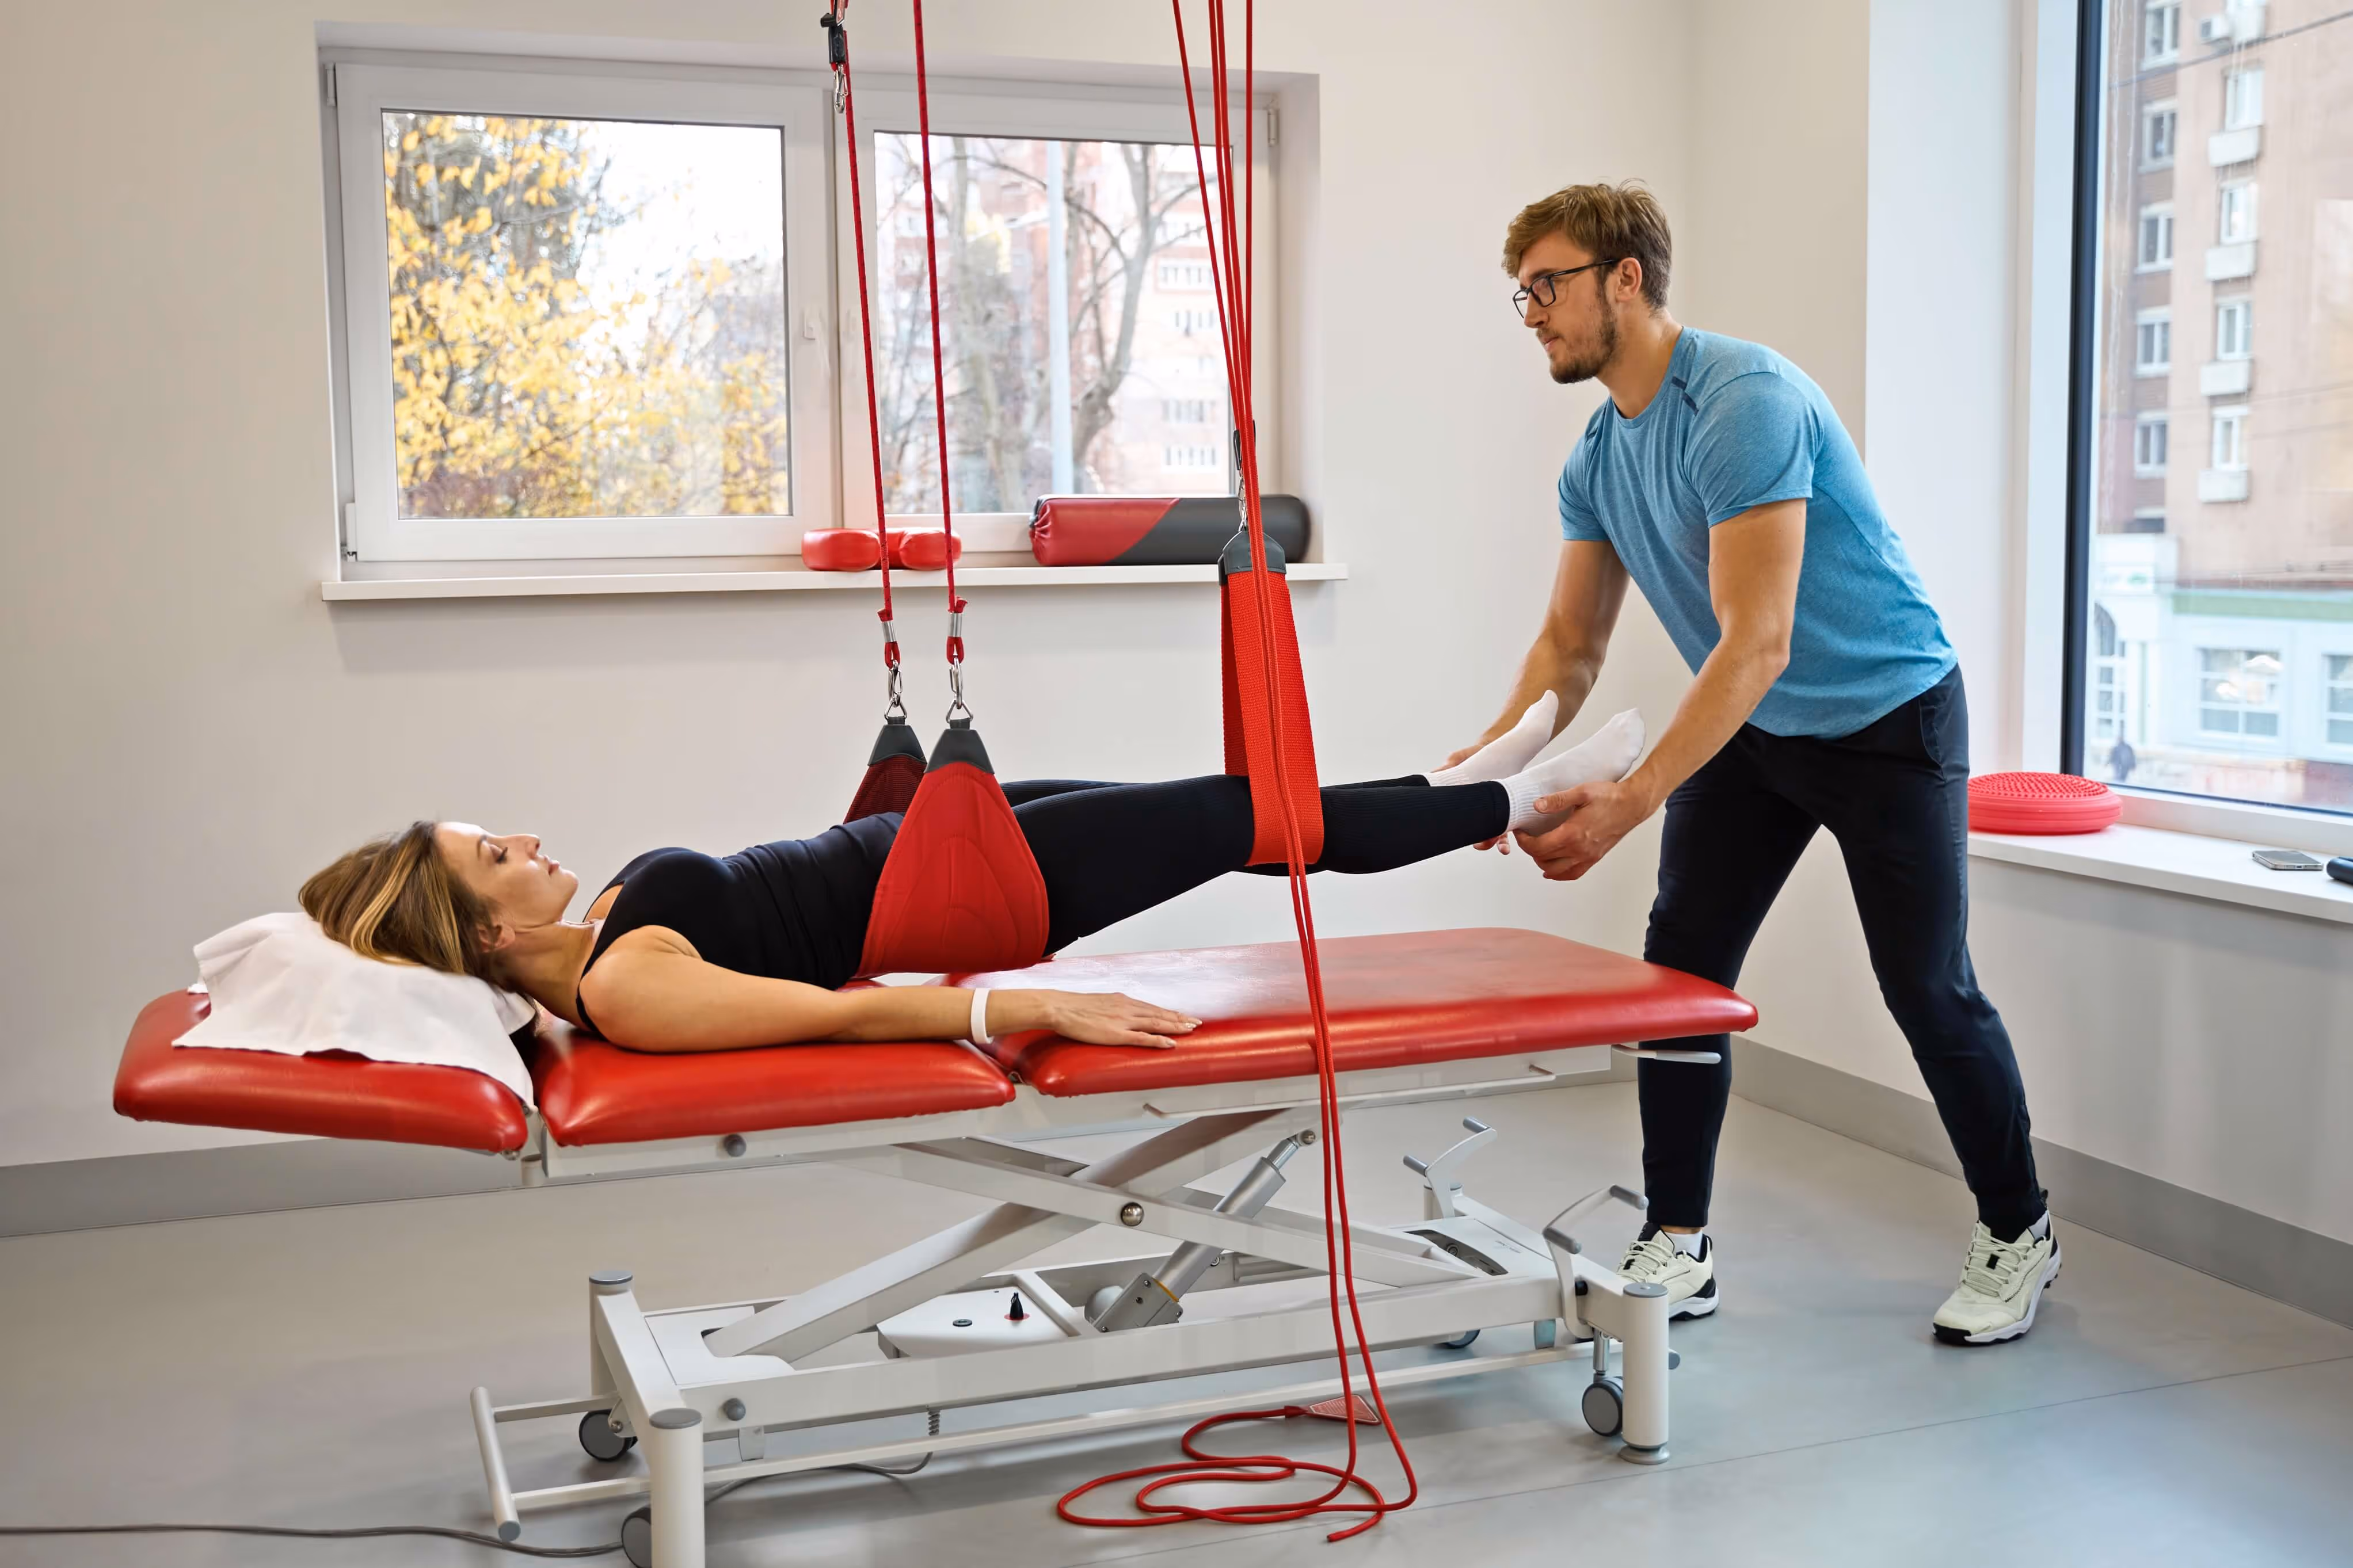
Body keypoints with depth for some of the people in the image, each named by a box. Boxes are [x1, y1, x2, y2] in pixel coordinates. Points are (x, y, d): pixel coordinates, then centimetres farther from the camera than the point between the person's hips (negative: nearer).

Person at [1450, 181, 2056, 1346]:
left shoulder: (1745, 401, -27)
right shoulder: (1597, 458, 0)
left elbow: (1756, 644, -32)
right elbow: (1572, 643, 4)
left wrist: (1629, 803, -37)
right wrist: (1501, 756, -16)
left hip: (1886, 717, -7)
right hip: (1750, 729, 7)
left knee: (1929, 991, 0)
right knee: (1681, 969, -1)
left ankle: (2017, 1236, 21)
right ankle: (1678, 1249, 9)